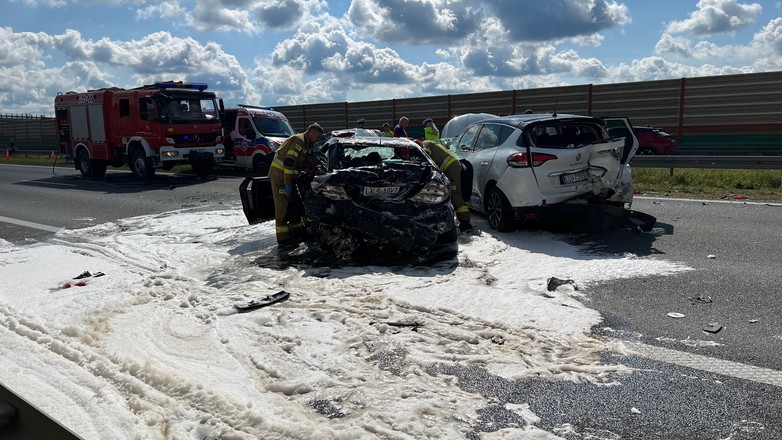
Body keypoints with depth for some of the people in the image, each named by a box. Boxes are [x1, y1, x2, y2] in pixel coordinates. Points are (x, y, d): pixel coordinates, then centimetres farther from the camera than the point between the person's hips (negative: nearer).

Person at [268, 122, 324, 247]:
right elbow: (288, 163, -25)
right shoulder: (299, 141, -17)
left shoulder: (306, 144, 15)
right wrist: (288, 184, -25)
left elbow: (301, 164, 23)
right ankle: (283, 239, -8)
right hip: (279, 175, -10)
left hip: (287, 176, 10)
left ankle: (297, 228, 31)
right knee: (283, 206, -10)